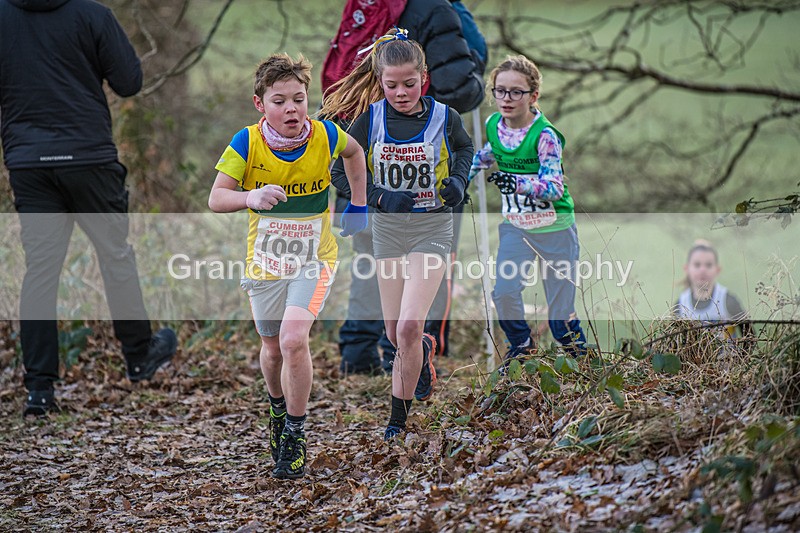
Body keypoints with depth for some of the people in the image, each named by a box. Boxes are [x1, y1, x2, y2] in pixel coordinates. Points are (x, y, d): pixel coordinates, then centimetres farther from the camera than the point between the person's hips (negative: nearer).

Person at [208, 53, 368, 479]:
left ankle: (295, 436, -7)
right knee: (272, 349, 17)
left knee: (293, 339, -22)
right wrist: (250, 197, -40)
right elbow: (215, 198, -21)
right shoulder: (247, 143, -16)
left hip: (314, 258, -2)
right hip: (265, 262, 2)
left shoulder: (325, 136, -13)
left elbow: (354, 152, 11)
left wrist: (358, 204, 11)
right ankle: (278, 408, 49)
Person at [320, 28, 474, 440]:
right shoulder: (370, 119, -9)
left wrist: (459, 180, -5)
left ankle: (399, 415, 2)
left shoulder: (443, 117, -9)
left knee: (408, 328, -15)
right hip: (387, 229, 2)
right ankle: (425, 351, 46)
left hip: (432, 228, -2)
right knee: (395, 335, 10)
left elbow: (464, 148, 15)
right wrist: (380, 197, -17)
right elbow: (341, 171, -2)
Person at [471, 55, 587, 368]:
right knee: (504, 292, -9)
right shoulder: (492, 126, -4)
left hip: (554, 227, -5)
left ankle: (578, 351, 27)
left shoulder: (545, 135, -21)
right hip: (515, 226, 5)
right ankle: (521, 347, 17)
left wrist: (518, 183, -43)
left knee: (560, 308, 1)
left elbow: (554, 187, -29)